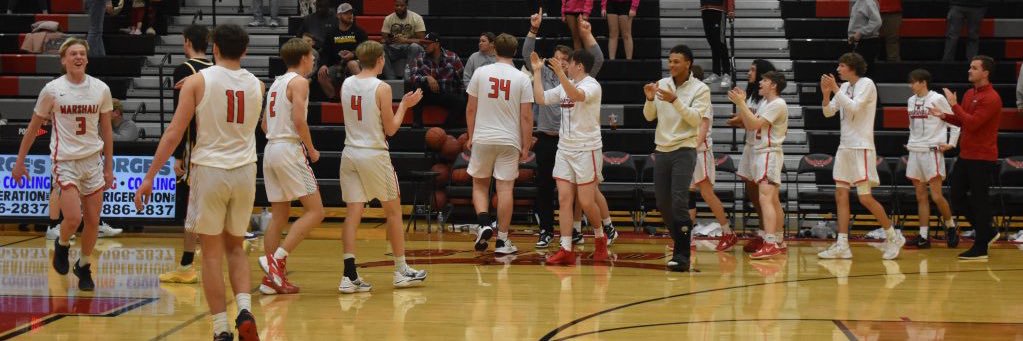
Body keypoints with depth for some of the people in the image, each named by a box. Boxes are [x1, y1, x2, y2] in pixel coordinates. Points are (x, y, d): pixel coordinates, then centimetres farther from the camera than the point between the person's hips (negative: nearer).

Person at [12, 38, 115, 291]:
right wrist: (19, 162, 5)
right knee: (73, 218, -17)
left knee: (93, 221, 4)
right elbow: (33, 127, 4)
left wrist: (109, 167, 10)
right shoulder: (52, 90, -5)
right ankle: (62, 245, 16)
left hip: (93, 160, 3)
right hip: (65, 161, -3)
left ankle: (84, 266, 27)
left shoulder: (101, 89, 2)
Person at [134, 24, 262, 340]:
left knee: (212, 252, 5)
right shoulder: (256, 85, 5)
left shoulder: (197, 81, -6)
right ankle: (245, 310, -2)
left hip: (209, 169, -3)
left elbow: (173, 133, -9)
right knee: (235, 246, 19)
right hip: (244, 171, 3)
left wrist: (149, 177, -5)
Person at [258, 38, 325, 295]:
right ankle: (276, 259, -18)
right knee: (314, 211, -7)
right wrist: (312, 150, -6)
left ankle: (272, 279, 7)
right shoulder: (299, 82, -7)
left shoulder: (276, 83, 18)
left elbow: (265, 124, 20)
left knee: (279, 216, 10)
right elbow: (299, 121, -17)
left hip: (271, 149, 9)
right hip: (290, 150, -9)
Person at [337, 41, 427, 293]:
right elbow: (391, 129, -8)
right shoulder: (381, 88, -12)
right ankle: (401, 270, 18)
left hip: (350, 153, 5)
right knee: (393, 210, 11)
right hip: (374, 154, -5)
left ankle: (349, 276, -7)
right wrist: (405, 105, 6)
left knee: (353, 213, 2)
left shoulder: (346, 85, 4)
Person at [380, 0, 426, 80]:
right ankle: (391, 79, -26)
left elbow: (422, 40, -17)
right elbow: (383, 39, -1)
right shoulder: (388, 19, -1)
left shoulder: (416, 18, -10)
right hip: (394, 49, 3)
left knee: (415, 46, -37)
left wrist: (405, 40, -34)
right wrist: (386, 40, -28)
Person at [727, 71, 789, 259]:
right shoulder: (764, 102, 17)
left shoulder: (778, 104, -13)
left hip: (770, 153, -10)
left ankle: (770, 244, -29)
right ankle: (779, 242, 22)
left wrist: (741, 103, -16)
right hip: (759, 153, 10)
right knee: (773, 200, 15)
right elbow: (749, 125, 14)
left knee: (765, 198, -20)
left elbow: (755, 123, -20)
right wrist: (740, 104, 7)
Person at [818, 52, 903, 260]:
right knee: (841, 195, 3)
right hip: (844, 147, 8)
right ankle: (842, 246, 3)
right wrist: (826, 94, -4)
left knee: (865, 198, -9)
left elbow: (854, 107, -22)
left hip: (861, 147, -8)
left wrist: (835, 89, -18)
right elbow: (828, 112, 13)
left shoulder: (866, 84, -8)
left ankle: (893, 237, 6)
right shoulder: (844, 87, 13)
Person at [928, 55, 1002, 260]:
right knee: (957, 196, 11)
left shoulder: (991, 98, -15)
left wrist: (954, 105, -21)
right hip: (966, 156, 9)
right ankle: (987, 233, 24)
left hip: (982, 159, -9)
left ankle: (981, 248, 4)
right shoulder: (970, 94, 12)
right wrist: (944, 116, 8)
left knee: (978, 201, -4)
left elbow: (972, 123, -25)